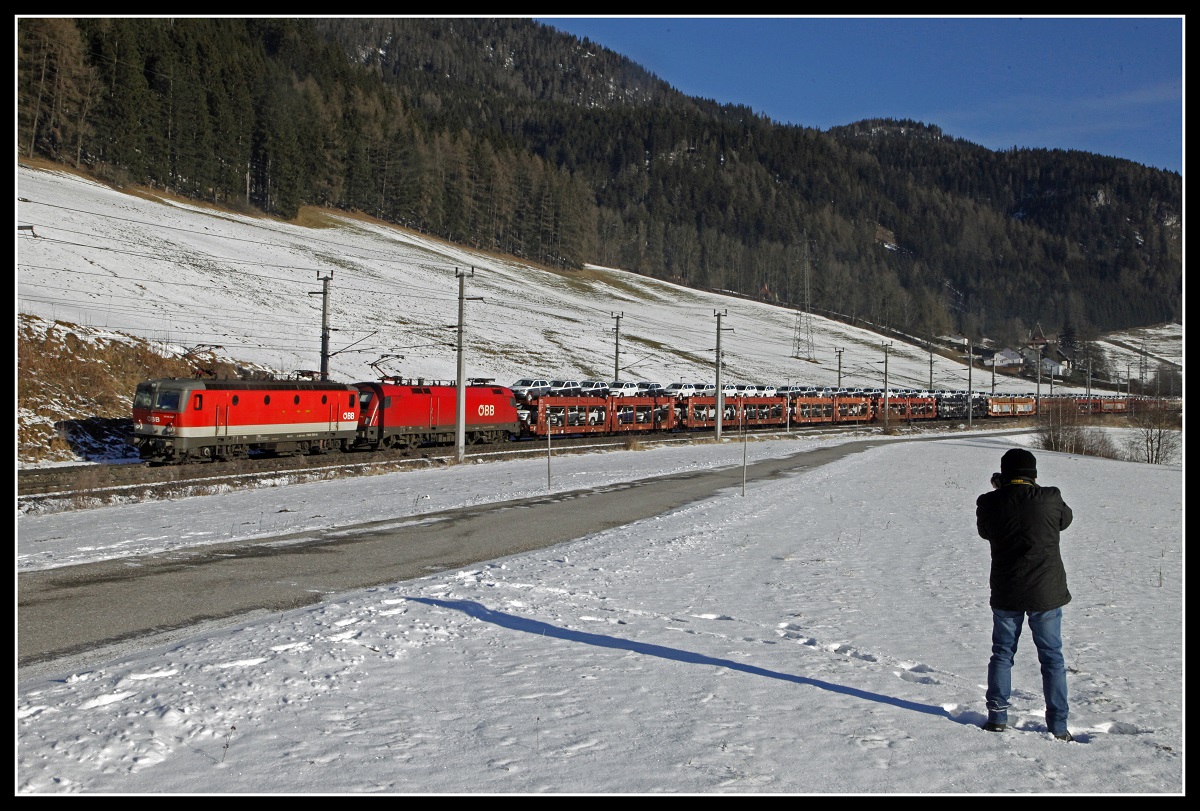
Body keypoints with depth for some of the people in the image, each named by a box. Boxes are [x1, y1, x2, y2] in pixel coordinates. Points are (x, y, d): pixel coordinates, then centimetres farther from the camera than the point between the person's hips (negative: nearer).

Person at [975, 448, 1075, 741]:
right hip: (1046, 593, -1)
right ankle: (1058, 726, 12)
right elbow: (1066, 520, 10)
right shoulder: (1050, 500, -12)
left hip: (1005, 595, 1)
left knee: (1002, 654, 16)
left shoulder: (990, 504, -9)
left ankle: (997, 716, 17)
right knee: (1052, 658, 10)